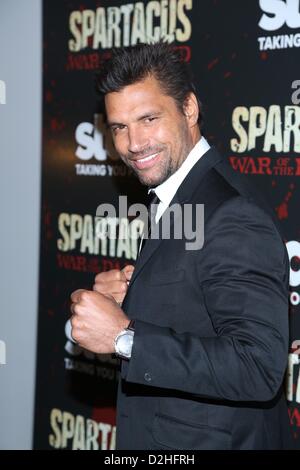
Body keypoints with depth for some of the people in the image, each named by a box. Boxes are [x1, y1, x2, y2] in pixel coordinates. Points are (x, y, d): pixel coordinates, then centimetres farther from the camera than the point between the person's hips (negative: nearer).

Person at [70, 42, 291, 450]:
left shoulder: (234, 219, -24)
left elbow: (258, 368, -30)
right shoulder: (176, 201, 6)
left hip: (213, 439, -9)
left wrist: (124, 335, -29)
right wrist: (125, 300, -7)